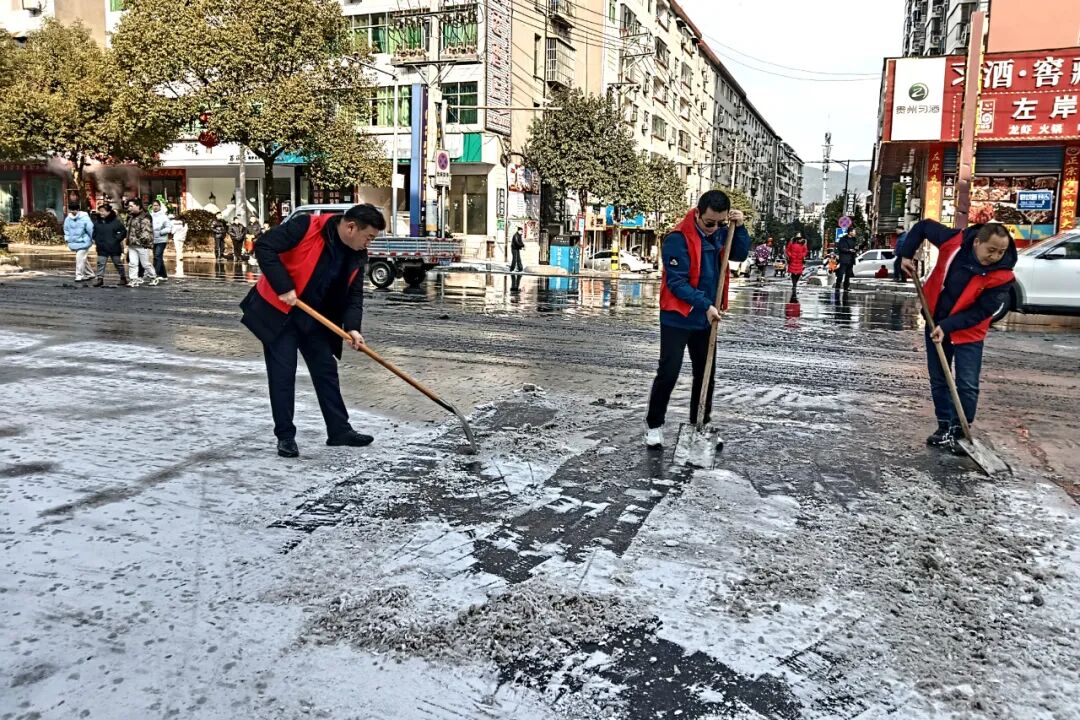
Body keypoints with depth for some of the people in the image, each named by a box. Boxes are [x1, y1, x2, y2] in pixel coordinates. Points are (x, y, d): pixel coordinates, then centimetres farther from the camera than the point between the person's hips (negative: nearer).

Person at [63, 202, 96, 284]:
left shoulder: (84, 218, -14)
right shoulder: (68, 218, 4)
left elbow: (90, 229, -11)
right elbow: (66, 229, 19)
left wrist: (93, 239, -9)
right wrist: (67, 238, 10)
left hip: (83, 242, -7)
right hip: (74, 242, 7)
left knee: (80, 257, -16)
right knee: (83, 259, 14)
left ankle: (79, 275, -12)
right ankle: (89, 274, 27)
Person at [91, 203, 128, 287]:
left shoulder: (115, 221, -8)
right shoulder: (97, 222, 6)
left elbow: (123, 232, -5)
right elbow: (94, 232, 22)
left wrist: (117, 239, -12)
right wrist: (96, 240, 7)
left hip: (114, 248, -4)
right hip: (102, 248, 4)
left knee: (118, 263, 9)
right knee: (100, 263, -1)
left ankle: (123, 277, 21)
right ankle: (100, 278, 0)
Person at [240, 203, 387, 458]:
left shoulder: (357, 256, -3)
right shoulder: (306, 226, -22)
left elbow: (354, 294, 0)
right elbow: (264, 247, -24)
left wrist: (352, 327, -16)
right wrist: (284, 287, -28)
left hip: (314, 319, 6)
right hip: (277, 311, -6)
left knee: (326, 370, 8)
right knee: (282, 375, -3)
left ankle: (340, 430, 17)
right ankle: (285, 436, 8)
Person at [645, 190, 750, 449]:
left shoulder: (720, 232, 2)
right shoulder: (678, 239, -20)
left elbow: (740, 254, 6)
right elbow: (677, 282, -21)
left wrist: (739, 227, -9)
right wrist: (705, 305, -26)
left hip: (705, 319, 7)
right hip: (677, 318, -7)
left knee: (706, 373, 12)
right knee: (668, 373, -5)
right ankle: (654, 424, 12)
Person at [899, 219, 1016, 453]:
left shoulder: (1002, 276, -22)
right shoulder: (953, 242, -18)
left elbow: (981, 311, -20)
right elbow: (923, 226, -1)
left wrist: (947, 326, -26)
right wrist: (907, 255, -4)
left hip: (968, 332, -3)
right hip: (935, 323, 3)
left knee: (967, 385, -5)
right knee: (938, 380, 11)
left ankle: (958, 432, 6)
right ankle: (944, 426, 23)